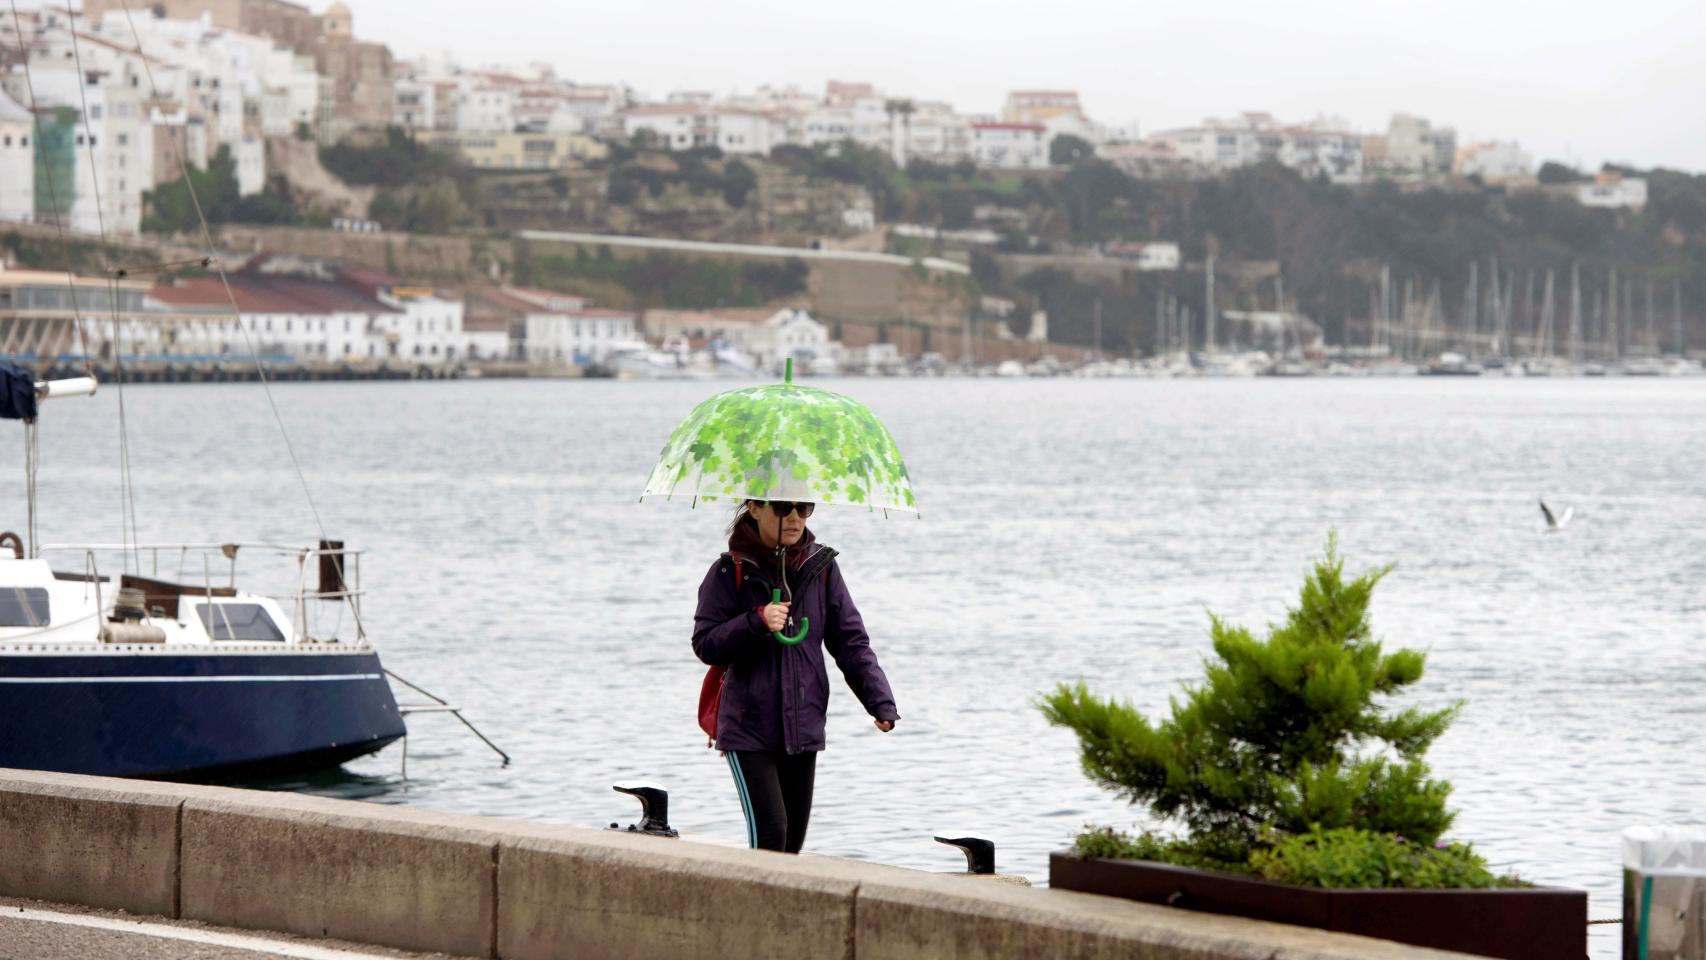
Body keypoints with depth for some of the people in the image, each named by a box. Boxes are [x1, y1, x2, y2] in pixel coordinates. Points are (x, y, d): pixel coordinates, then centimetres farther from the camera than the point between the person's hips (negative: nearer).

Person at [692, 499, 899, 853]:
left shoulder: (821, 567, 5)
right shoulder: (731, 571, -5)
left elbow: (851, 642, 6)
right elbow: (705, 644, -8)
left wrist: (881, 701, -5)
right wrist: (756, 623, -24)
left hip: (804, 728, 4)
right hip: (749, 731, -4)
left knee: (793, 839, 8)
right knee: (770, 833, -15)